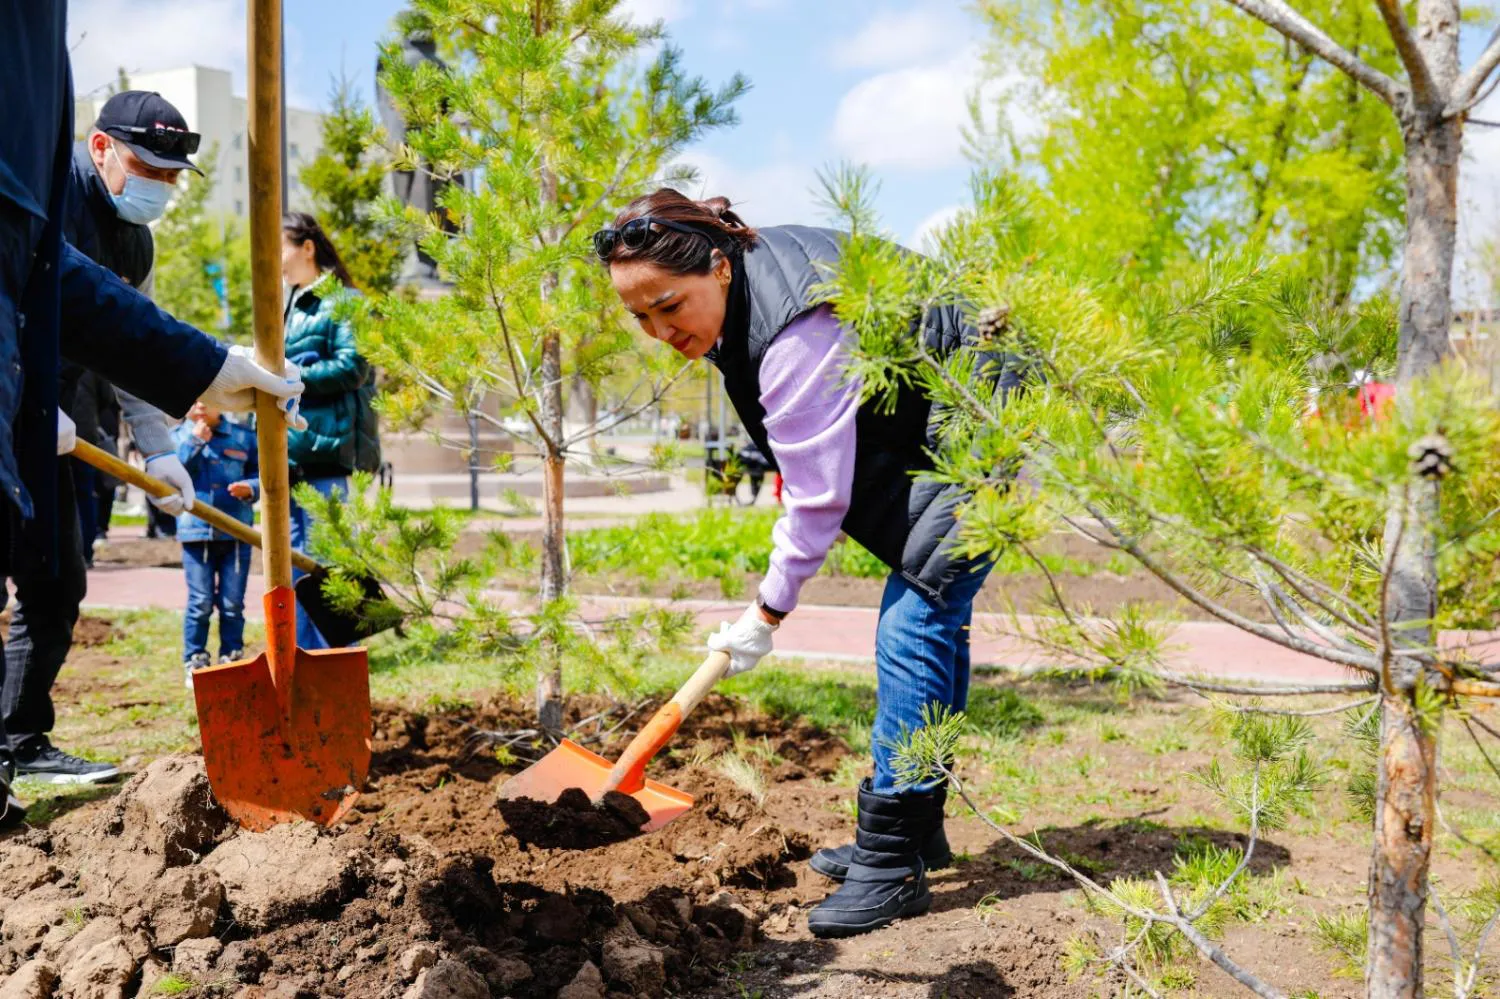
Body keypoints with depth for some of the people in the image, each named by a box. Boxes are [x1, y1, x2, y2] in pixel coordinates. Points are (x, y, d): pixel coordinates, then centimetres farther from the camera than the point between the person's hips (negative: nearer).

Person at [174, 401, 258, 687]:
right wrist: (193, 442, -12)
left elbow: (261, 474, 8)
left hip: (237, 532, 1)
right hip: (195, 532, 0)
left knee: (232, 603, 5)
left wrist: (251, 488, -13)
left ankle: (231, 660, 18)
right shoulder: (178, 436, 6)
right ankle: (194, 663, 13)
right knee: (200, 603, 0)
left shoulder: (243, 437, 4)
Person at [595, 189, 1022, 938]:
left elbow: (819, 497, -27)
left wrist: (767, 614, -18)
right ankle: (917, 829, 24)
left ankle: (890, 862, -9)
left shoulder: (798, 339, -32)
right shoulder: (736, 292, -3)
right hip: (929, 432, 10)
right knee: (932, 621, 13)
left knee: (915, 628, -15)